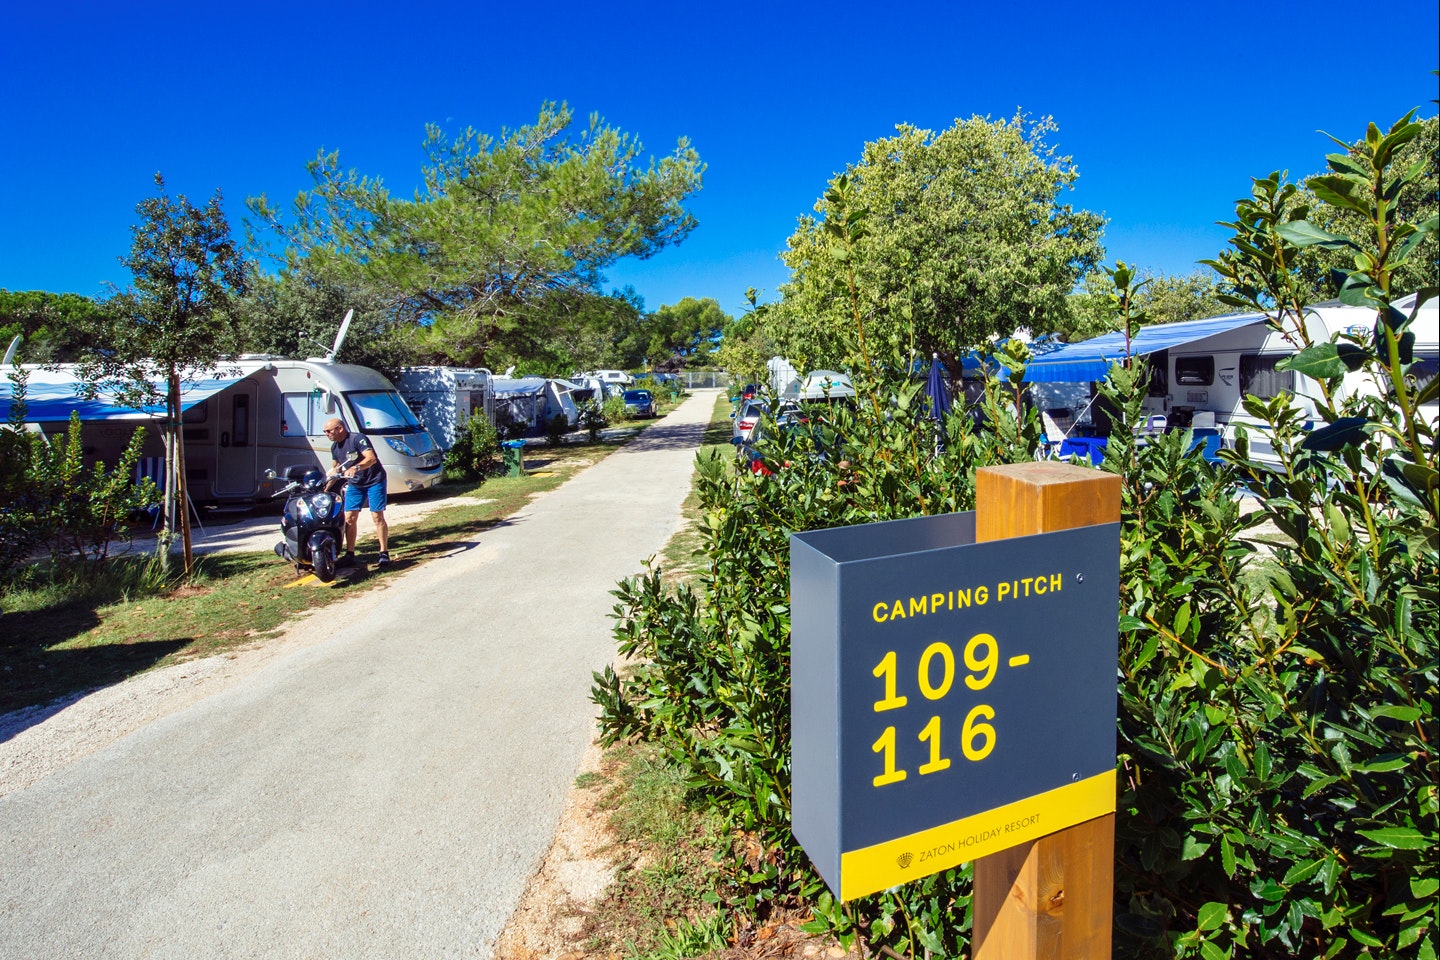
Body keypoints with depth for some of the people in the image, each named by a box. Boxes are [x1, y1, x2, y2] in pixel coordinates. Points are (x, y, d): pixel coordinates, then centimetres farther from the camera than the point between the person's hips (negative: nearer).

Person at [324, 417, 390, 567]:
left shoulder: (358, 439, -18)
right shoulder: (334, 447, 7)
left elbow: (371, 458, -31)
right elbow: (337, 468, 21)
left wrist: (356, 467, -46)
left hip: (374, 481, -7)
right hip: (354, 484, 7)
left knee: (377, 516, -8)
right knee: (349, 518, 1)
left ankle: (384, 553, -3)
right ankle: (349, 555, 7)